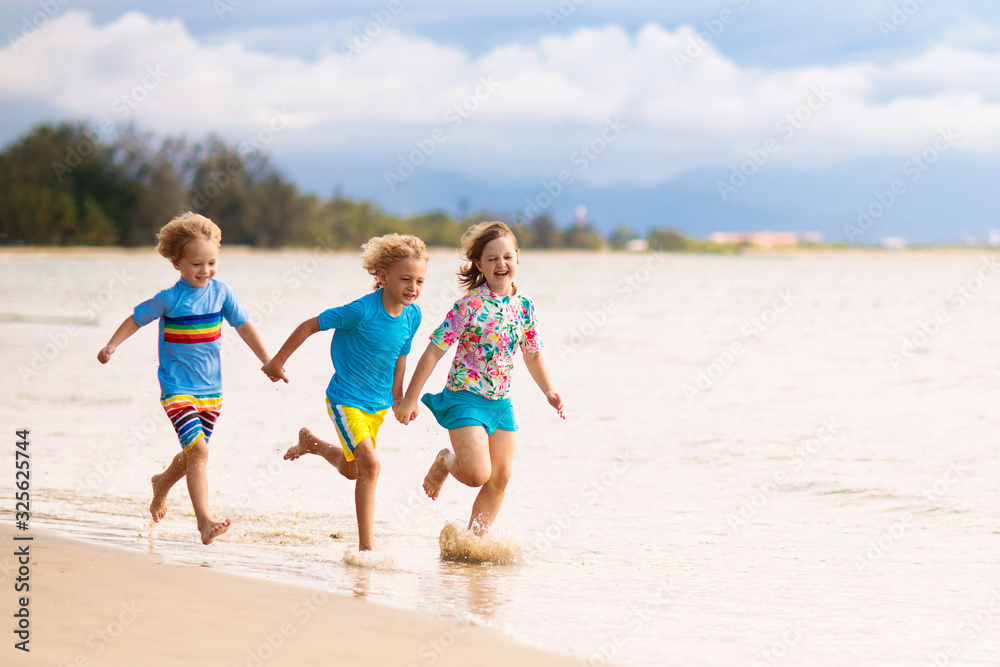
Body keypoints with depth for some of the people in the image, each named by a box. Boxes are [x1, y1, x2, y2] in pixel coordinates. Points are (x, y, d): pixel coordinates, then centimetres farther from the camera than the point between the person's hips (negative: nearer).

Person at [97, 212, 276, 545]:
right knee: (198, 450, -19)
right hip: (177, 388, -5)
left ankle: (163, 484, 47)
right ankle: (205, 520, -20)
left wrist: (267, 361, 14)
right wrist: (111, 346, -14)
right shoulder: (170, 299, -10)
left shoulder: (221, 292, 0)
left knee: (193, 454, 15)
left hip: (210, 389, 5)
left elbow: (243, 326, 11)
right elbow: (136, 318, 0)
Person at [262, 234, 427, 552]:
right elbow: (310, 325, -16)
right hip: (346, 399, -7)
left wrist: (398, 397, 18)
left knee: (350, 469, 22)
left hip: (378, 403, 7)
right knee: (370, 464, -20)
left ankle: (310, 443, 53)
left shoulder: (412, 315, -7)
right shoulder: (361, 311, -26)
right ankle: (366, 544, -12)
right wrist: (277, 362, -8)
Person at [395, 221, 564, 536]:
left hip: (501, 403, 6)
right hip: (466, 397, -6)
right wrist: (410, 399, -12)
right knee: (478, 474, -15)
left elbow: (532, 354, 18)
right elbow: (434, 351, -12)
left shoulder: (524, 307, 2)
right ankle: (446, 462, 17)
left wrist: (549, 392, 10)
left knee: (500, 478, 5)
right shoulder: (470, 304, -15)